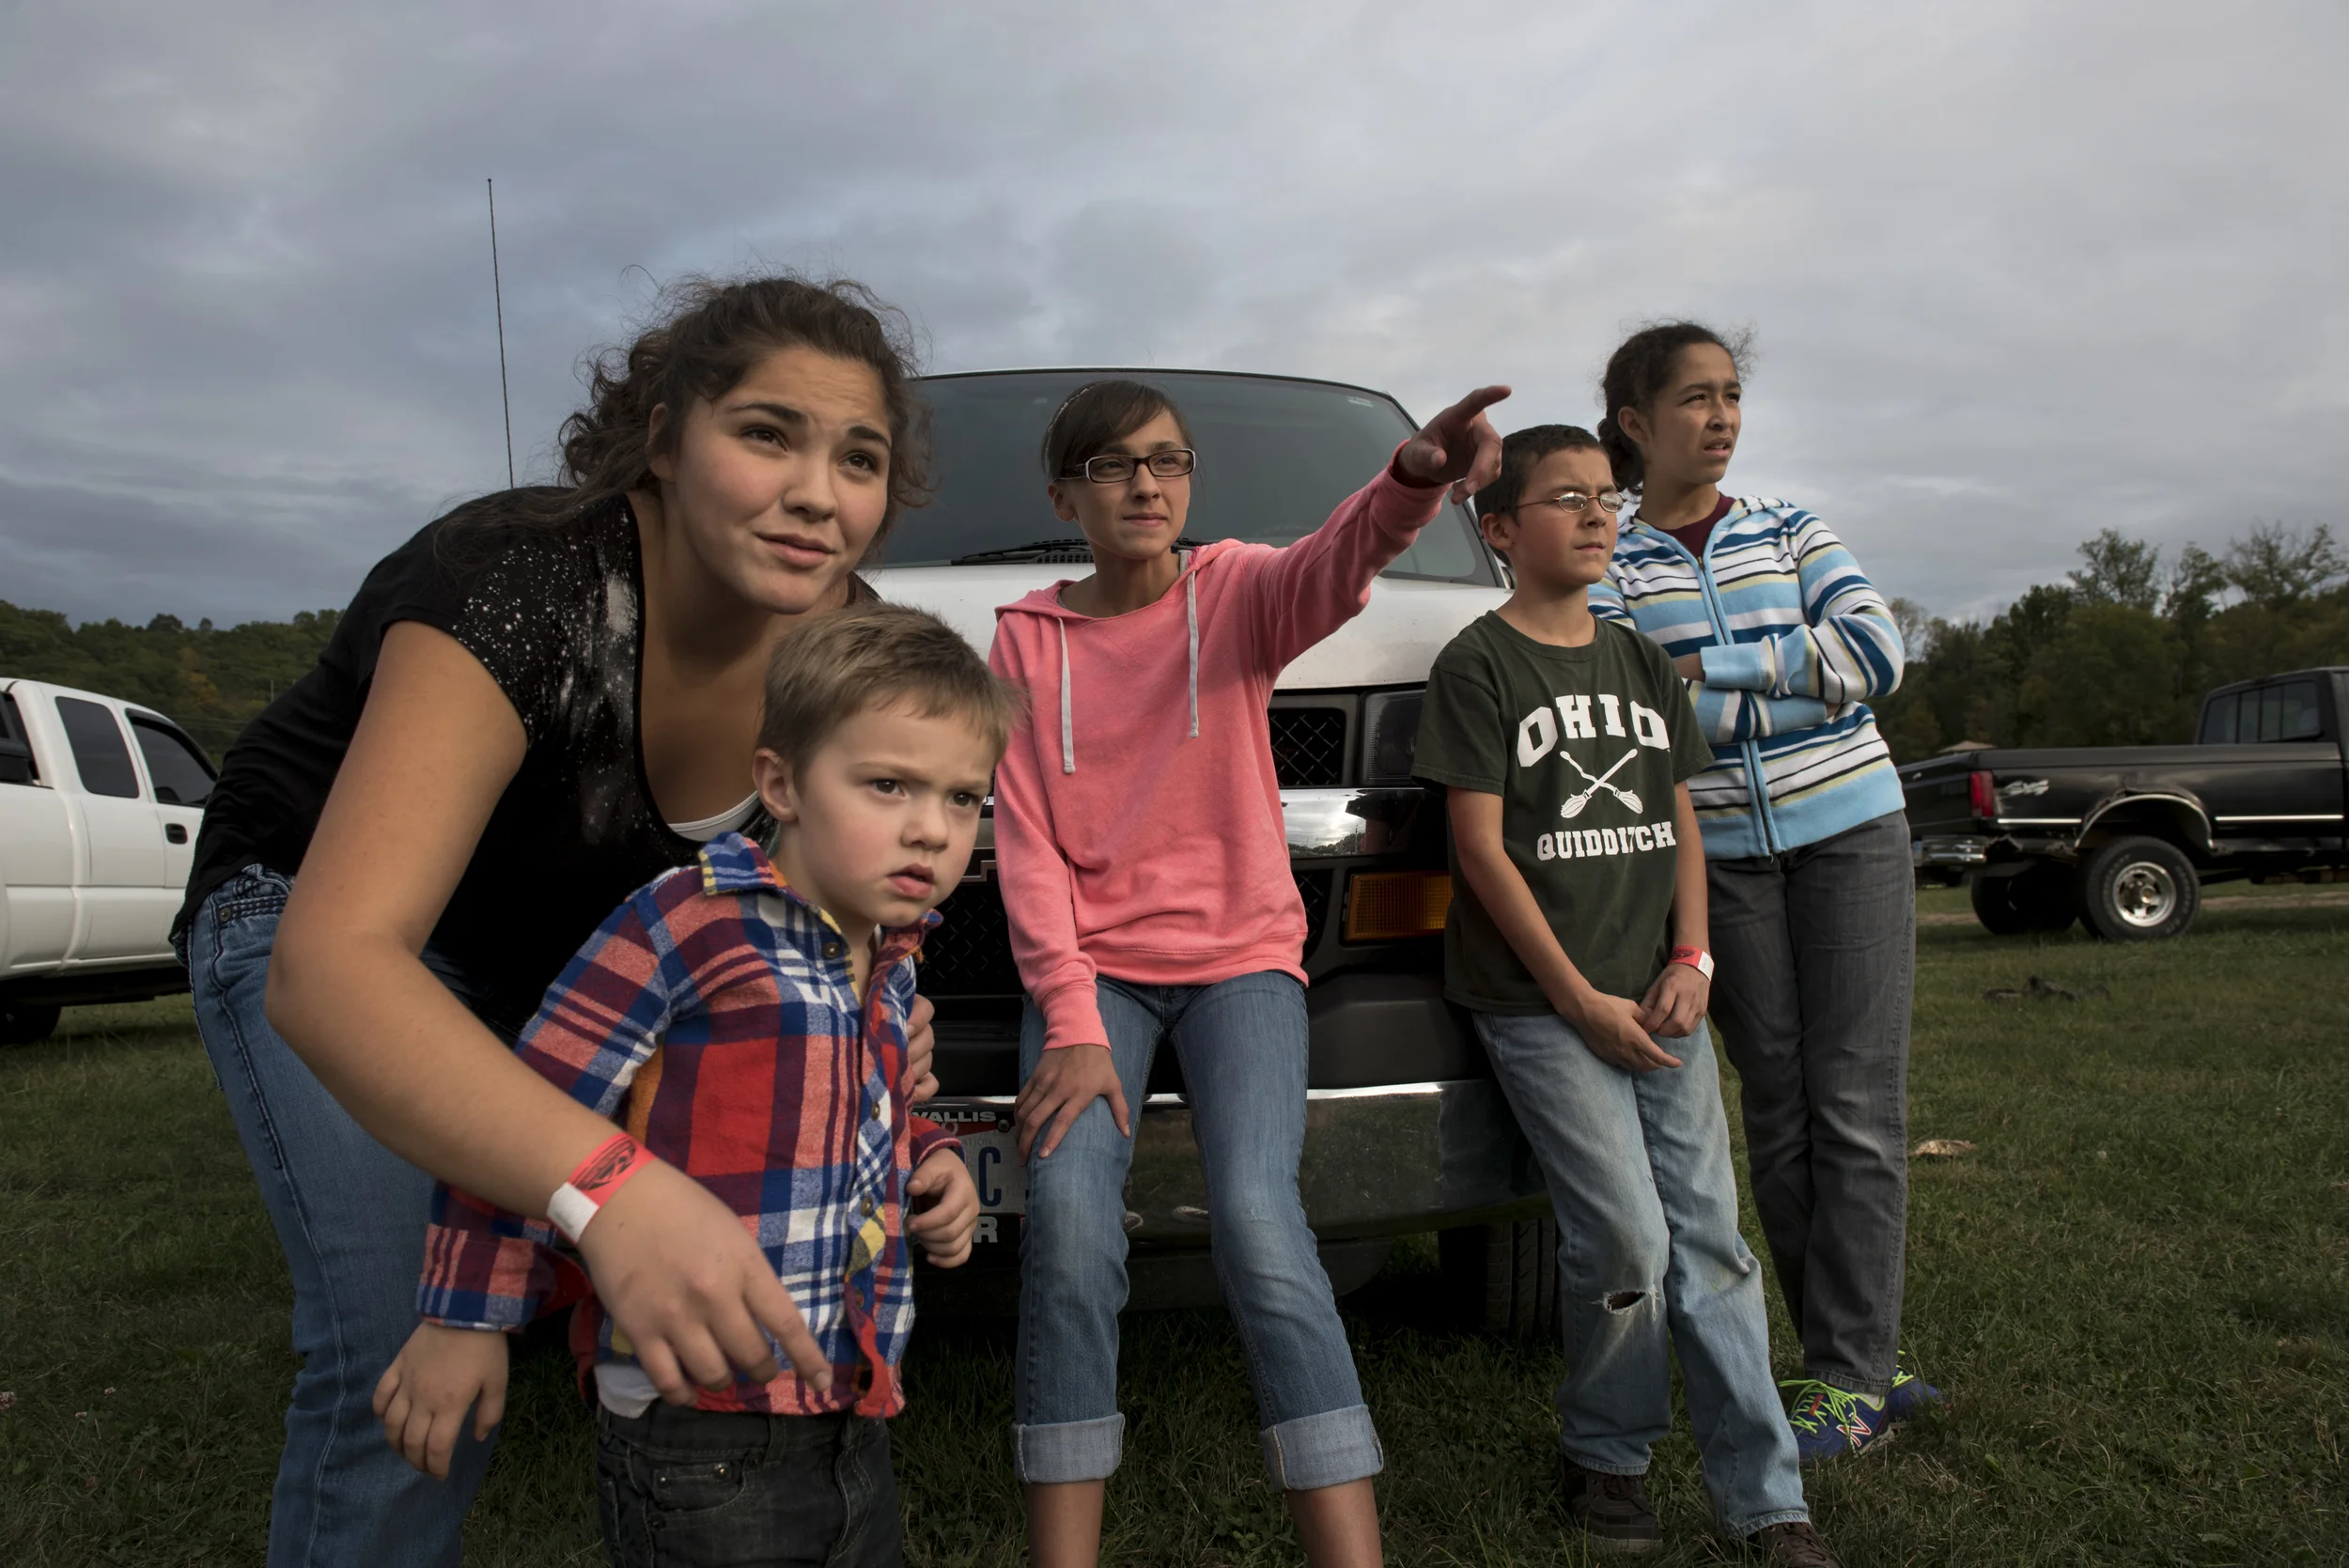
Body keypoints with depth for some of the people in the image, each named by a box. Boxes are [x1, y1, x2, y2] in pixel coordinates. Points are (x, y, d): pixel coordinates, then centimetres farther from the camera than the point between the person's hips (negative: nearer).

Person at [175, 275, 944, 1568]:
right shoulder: (520, 585, -35)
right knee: (410, 1363, -18)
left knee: (726, 1290, -1)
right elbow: (330, 964, -45)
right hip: (321, 919, -5)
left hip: (573, 947, 5)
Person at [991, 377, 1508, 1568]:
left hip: (1240, 957, -1)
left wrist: (1413, 481, -45)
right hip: (1092, 967, 1)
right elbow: (1025, 842, -1)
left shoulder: (1236, 589, 3)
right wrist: (1072, 1025, -13)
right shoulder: (1028, 637, 5)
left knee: (1258, 1223, -21)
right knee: (1067, 1221, -20)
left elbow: (1336, 569, -22)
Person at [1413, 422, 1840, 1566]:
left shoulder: (1641, 663, 15)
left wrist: (1690, 961, 0)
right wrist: (1579, 998, -11)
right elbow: (1481, 848, -9)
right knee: (1625, 1242, -8)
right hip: (1538, 1002, -5)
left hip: (1658, 1000, 6)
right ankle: (1604, 1459, 17)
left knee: (1710, 1237, 5)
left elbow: (1680, 822, 15)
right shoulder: (1478, 666, -4)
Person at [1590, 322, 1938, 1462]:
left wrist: (1714, 666, -10)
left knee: (1856, 1101, -4)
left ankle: (1847, 1372, 3)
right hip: (1723, 848, -1)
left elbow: (1877, 652, -4)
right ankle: (1863, 1364, 15)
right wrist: (1792, 681, -15)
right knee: (1777, 1107, 2)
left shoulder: (1788, 530, 9)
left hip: (1849, 823, 1)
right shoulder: (1606, 558, 3)